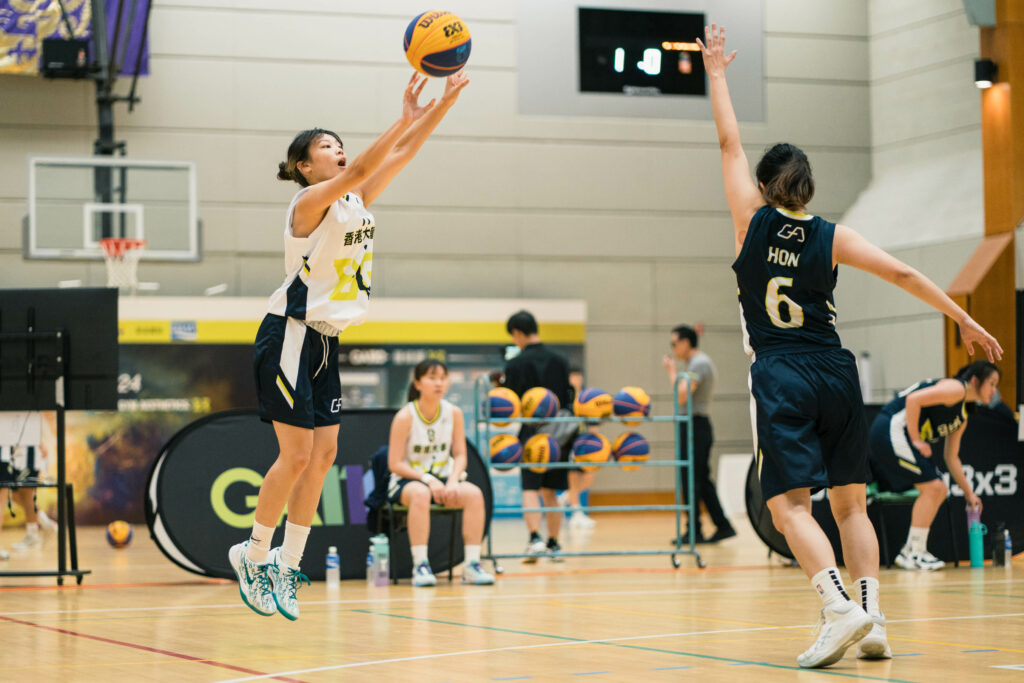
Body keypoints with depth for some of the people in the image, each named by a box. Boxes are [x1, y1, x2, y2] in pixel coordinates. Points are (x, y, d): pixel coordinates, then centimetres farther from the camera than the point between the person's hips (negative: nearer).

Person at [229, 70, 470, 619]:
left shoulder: (358, 200, 8)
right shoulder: (310, 202, -14)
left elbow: (402, 155, 1)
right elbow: (359, 170, -31)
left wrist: (446, 100, -9)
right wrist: (405, 117, -36)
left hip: (326, 341, 8)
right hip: (289, 336, -8)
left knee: (323, 454, 5)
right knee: (297, 455, -8)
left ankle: (287, 565, 12)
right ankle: (254, 555, 9)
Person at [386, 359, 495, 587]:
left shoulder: (454, 413, -1)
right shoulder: (405, 417, -12)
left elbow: (460, 455, 3)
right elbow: (395, 464, -12)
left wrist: (453, 481, -16)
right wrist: (427, 480, -21)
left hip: (443, 479, 4)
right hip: (408, 480, -4)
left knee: (474, 493, -27)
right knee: (420, 494, -40)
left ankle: (472, 564, -22)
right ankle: (420, 566, -34)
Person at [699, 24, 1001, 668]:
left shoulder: (754, 222, -1)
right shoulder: (831, 238, 3)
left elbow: (729, 143, 8)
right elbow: (904, 274, -1)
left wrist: (716, 73, 19)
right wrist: (965, 320, 7)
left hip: (781, 377, -3)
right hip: (835, 373, 3)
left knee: (790, 502, -7)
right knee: (850, 500, 11)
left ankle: (840, 606, -27)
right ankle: (873, 620, 2)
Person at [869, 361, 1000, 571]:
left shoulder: (962, 416, 20)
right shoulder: (956, 388, -10)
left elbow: (951, 458, 26)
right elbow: (914, 399, -21)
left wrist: (968, 492, 25)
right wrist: (915, 440, -17)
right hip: (891, 429, -10)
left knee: (939, 491, 13)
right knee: (932, 487, -11)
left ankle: (909, 551, 15)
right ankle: (914, 554, -7)